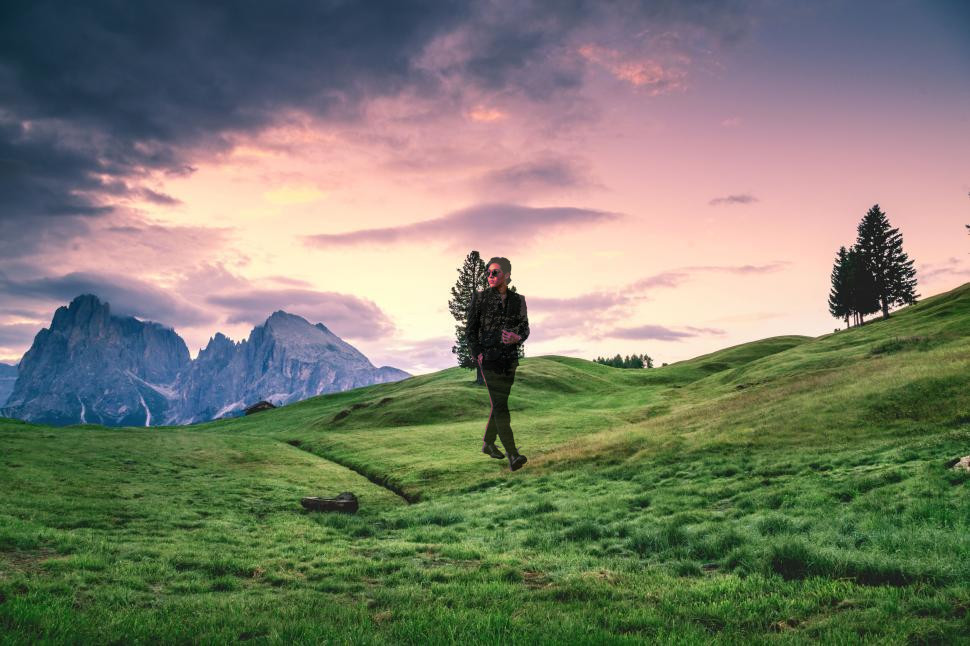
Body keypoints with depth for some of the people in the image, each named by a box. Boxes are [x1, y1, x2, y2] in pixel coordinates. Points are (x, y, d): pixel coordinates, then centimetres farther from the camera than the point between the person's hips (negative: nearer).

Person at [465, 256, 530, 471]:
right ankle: (512, 455, -21)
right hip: (489, 358, -4)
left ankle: (488, 443, 32)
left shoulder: (518, 300, 6)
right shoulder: (480, 298, -1)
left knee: (499, 403, 13)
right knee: (500, 404, -13)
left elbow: (525, 328, 8)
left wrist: (517, 337, -15)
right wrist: (477, 354, -9)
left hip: (510, 358, 4)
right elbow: (470, 330, 3)